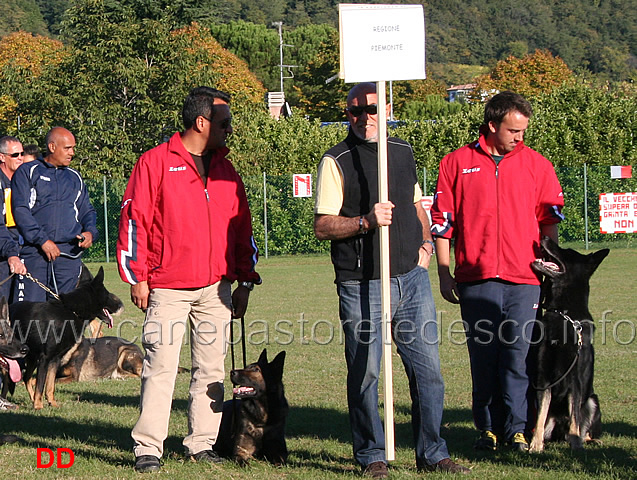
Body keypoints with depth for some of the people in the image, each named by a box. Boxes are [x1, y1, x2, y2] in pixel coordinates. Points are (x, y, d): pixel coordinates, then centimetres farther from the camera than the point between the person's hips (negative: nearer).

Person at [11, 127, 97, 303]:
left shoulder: (75, 177, 21)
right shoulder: (27, 172, 6)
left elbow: (86, 211, 25)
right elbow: (20, 210, -4)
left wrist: (90, 232, 1)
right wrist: (42, 240, -14)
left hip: (69, 254, 4)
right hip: (35, 252, -4)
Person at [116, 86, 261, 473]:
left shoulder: (227, 172, 15)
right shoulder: (156, 163, -2)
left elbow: (242, 229, 19)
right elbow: (134, 220, -3)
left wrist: (245, 282, 14)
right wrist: (137, 278, -7)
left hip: (217, 289, 5)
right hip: (167, 289, -5)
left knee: (211, 368, 6)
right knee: (161, 368, -8)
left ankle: (202, 443, 13)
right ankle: (148, 448, -5)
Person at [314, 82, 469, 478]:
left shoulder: (403, 152, 13)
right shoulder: (337, 161, -4)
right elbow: (322, 226, -8)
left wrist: (426, 242, 11)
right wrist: (366, 222, -22)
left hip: (413, 278, 5)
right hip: (363, 285, -5)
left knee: (428, 368, 5)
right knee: (364, 374, 1)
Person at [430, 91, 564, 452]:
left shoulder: (537, 165, 11)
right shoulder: (457, 164, 8)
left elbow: (550, 218, 13)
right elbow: (442, 221, 9)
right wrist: (444, 273, 5)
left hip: (524, 277, 0)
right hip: (476, 278, 0)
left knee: (519, 355, -5)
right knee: (483, 356, 3)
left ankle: (517, 429, 2)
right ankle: (489, 428, 12)